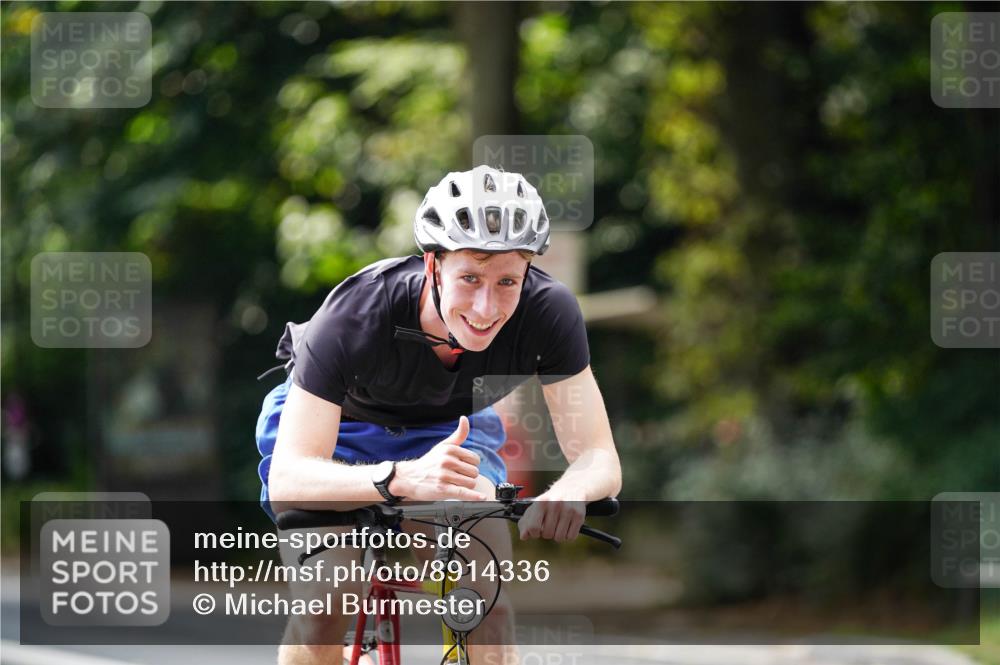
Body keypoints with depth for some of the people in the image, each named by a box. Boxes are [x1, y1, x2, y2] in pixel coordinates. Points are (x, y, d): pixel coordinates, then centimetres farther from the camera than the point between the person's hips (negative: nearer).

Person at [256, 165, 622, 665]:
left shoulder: (546, 311, -32)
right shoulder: (353, 317, -39)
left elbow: (600, 460, -31)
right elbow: (287, 478, -45)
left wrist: (568, 492, -57)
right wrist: (404, 479, -64)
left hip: (450, 431, 2)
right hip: (339, 424, -2)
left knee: (489, 615, -19)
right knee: (323, 611, -23)